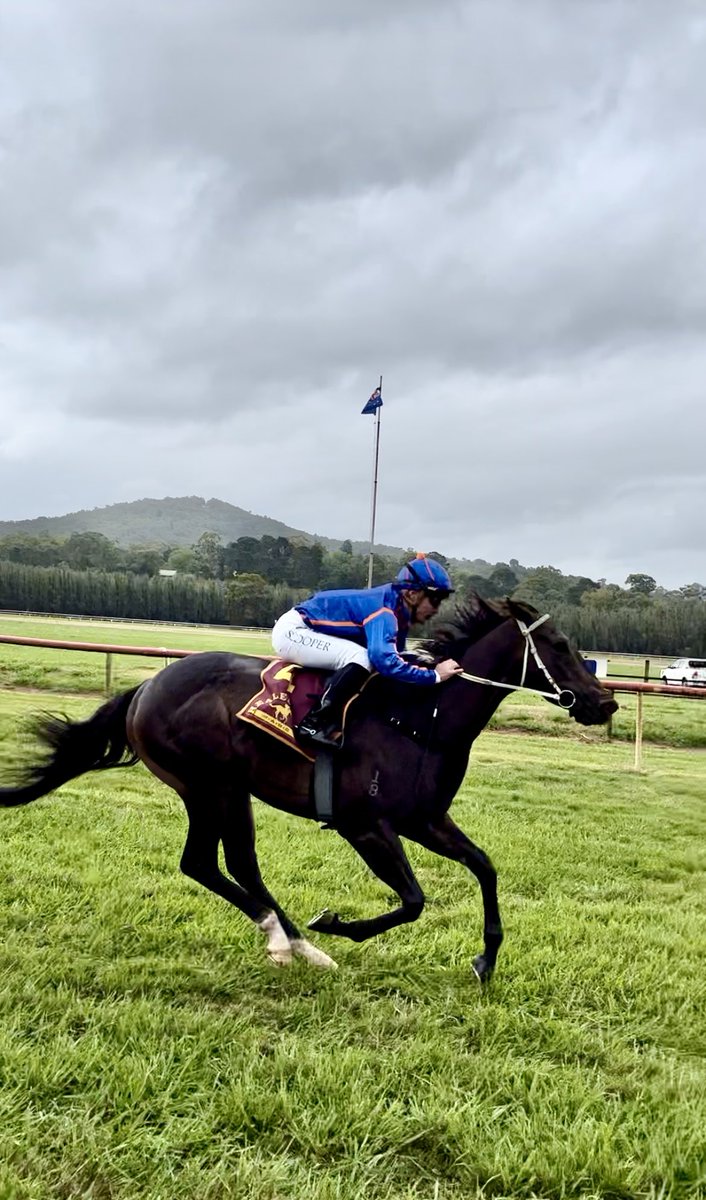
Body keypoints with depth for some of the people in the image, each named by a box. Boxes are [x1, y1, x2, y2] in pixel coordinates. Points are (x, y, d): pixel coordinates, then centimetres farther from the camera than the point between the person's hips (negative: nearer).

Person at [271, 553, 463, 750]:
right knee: (361, 658, -25)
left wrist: (428, 662, -2)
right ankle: (314, 724, -22)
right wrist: (434, 675, -31)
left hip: (304, 633, 10)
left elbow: (395, 657, 12)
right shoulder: (384, 610, -25)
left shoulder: (396, 612, 3)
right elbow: (385, 660, -39)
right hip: (292, 631, -10)